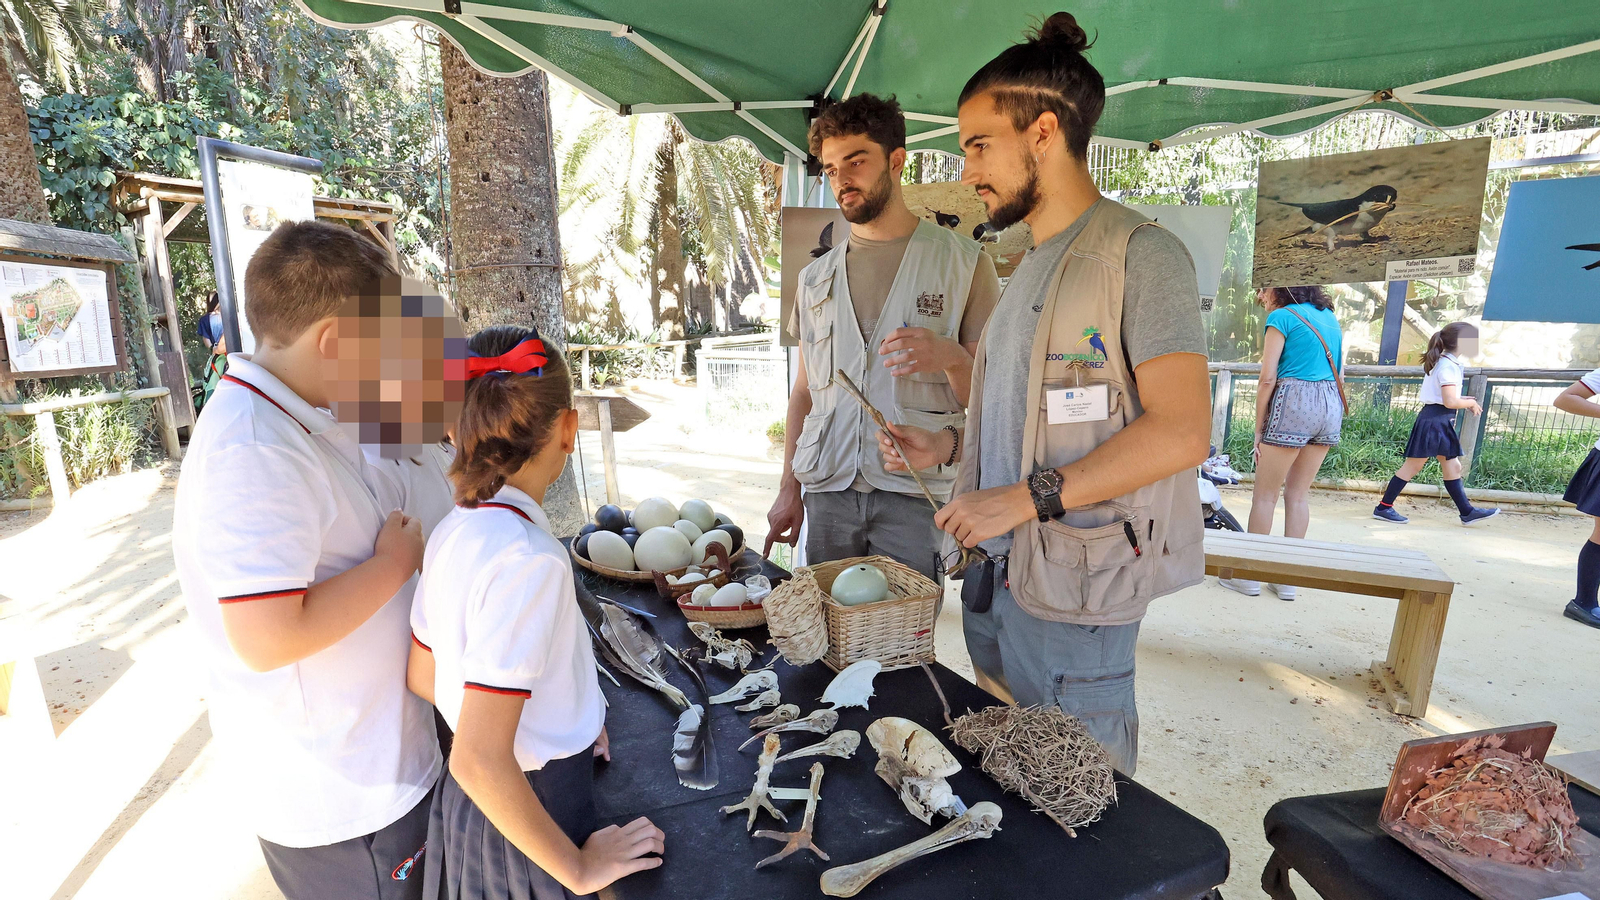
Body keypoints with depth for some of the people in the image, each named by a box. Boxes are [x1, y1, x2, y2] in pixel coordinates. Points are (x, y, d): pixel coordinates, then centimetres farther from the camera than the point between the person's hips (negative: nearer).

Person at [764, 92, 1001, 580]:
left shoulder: (963, 261, 3)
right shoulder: (816, 277, 14)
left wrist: (950, 355, -20)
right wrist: (789, 490, 11)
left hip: (916, 497, -3)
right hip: (828, 491, 3)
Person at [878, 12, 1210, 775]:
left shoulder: (1139, 253, -10)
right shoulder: (1030, 268, 17)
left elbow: (1181, 431, -20)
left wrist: (1024, 498, -22)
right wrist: (946, 446, 8)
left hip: (1074, 592, -8)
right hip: (994, 574, 8)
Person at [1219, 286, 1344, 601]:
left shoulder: (1282, 317, -4)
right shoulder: (1330, 317, 17)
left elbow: (1268, 379, -9)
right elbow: (1340, 375, 20)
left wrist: (1259, 429, -4)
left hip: (1294, 401, -7)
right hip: (1332, 406, 7)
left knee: (1265, 493, 2)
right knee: (1299, 493, 11)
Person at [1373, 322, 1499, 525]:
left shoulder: (1444, 362, 14)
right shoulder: (1449, 366, -15)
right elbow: (1450, 402, -21)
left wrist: (1465, 399, 10)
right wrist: (1470, 402, -4)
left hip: (1442, 423, 10)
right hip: (1433, 421, -10)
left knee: (1452, 467, 13)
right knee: (1413, 466, -5)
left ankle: (1467, 511, 20)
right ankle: (1383, 507, 0)